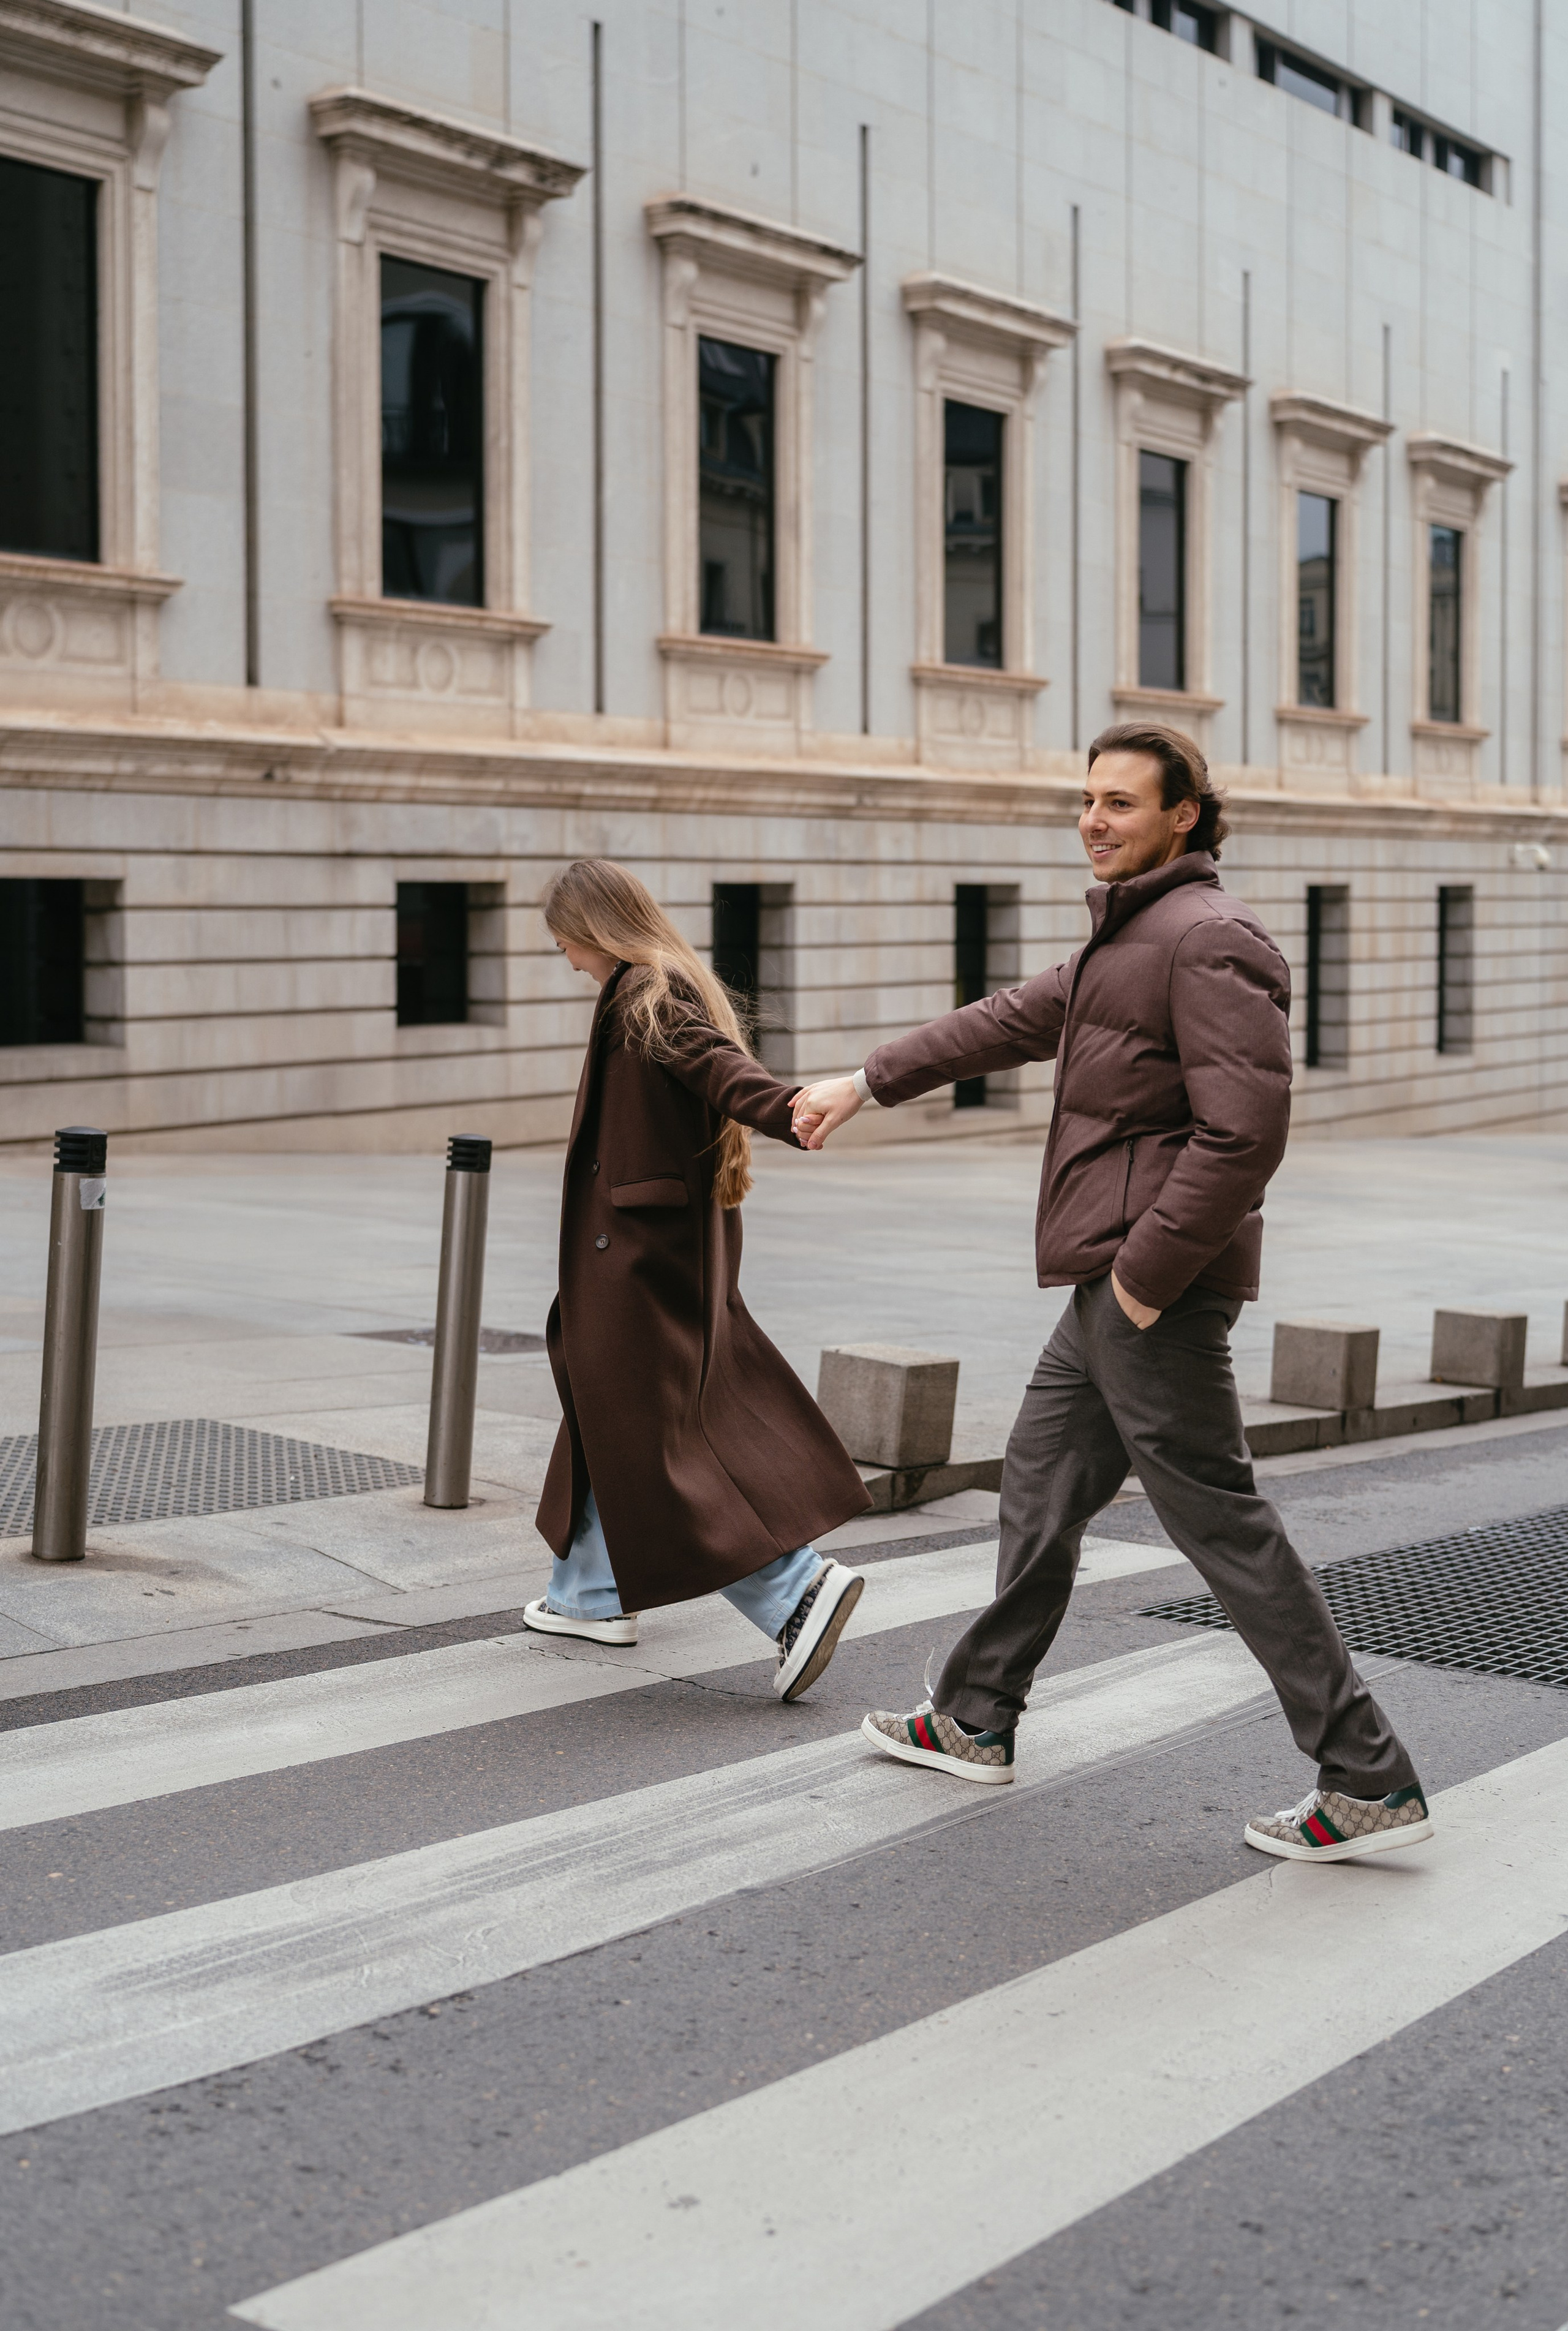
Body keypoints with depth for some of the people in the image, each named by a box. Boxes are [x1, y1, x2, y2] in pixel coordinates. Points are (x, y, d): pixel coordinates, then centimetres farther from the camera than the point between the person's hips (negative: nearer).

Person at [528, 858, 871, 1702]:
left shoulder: (645, 997, -15)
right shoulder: (678, 986, 14)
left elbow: (711, 1061, -32)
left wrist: (781, 1107, -50)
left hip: (639, 1245, -11)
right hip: (682, 1243, 11)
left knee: (649, 1436, -8)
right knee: (613, 1417, 21)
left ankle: (798, 1587, -13)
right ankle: (595, 1595, 33)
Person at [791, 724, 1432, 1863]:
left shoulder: (1211, 939, -16)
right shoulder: (1133, 937, 16)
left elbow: (1245, 1131, -24)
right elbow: (1014, 1022, 29)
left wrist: (1147, 1273, -20)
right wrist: (868, 1082, 34)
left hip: (1157, 1292, -10)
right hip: (1115, 1282, 10)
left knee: (1223, 1522, -7)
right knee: (1042, 1482, 19)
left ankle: (1370, 1784, -1)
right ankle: (975, 1720, 34)